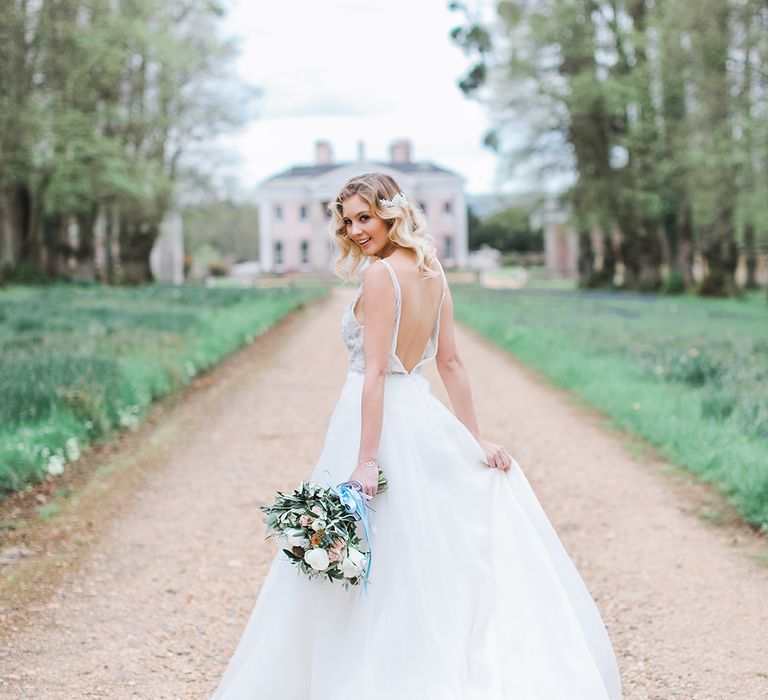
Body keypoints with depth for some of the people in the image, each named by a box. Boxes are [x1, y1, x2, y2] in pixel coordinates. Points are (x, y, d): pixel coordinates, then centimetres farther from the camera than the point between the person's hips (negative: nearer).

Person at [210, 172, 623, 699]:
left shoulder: (381, 273, -15)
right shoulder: (433, 271, 9)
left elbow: (375, 372, -20)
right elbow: (451, 362, 10)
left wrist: (366, 459, -21)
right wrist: (475, 439, 12)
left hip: (377, 417, -8)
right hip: (422, 414, 8)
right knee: (433, 559, 15)